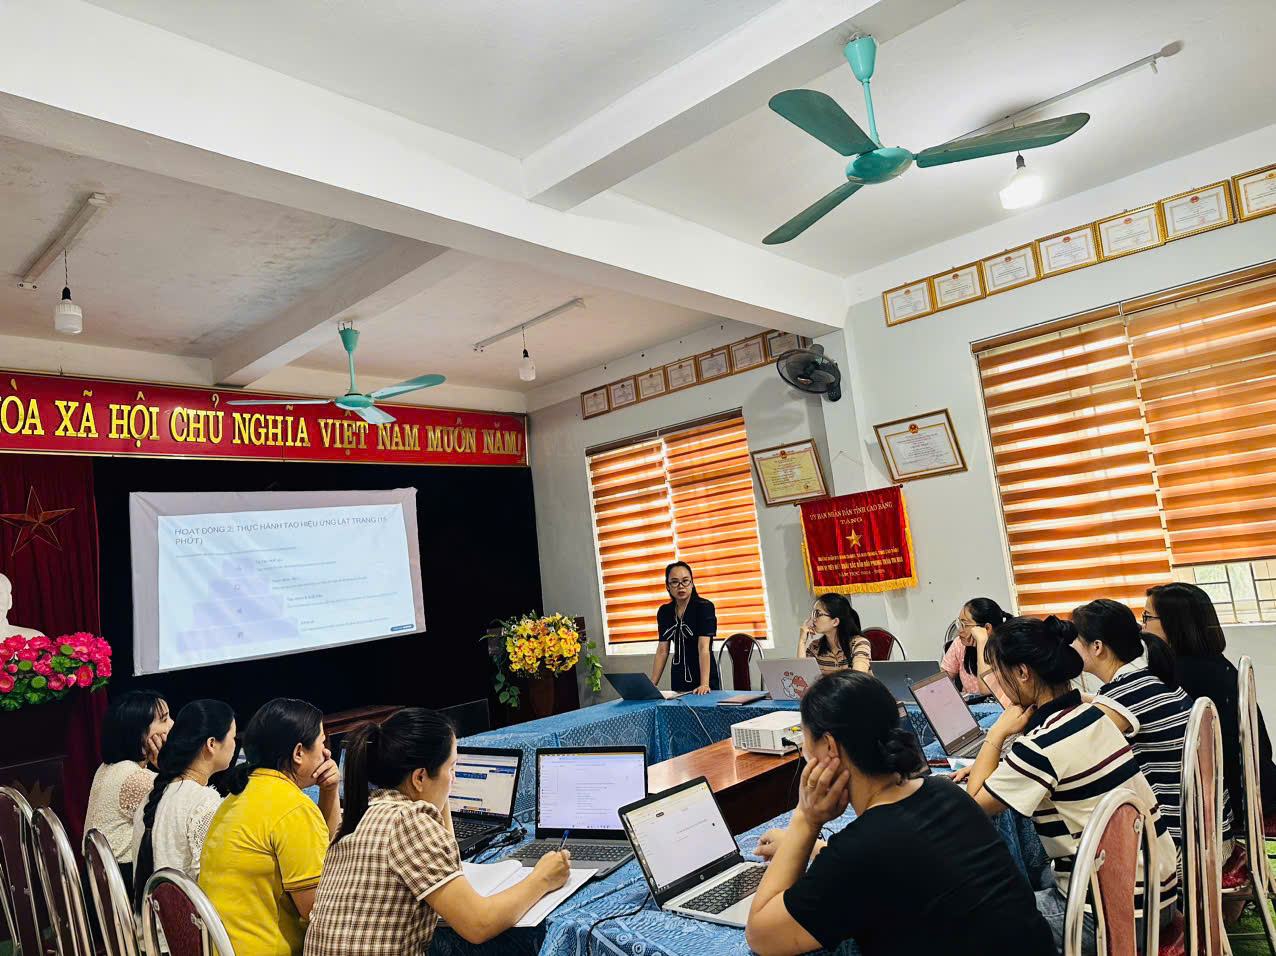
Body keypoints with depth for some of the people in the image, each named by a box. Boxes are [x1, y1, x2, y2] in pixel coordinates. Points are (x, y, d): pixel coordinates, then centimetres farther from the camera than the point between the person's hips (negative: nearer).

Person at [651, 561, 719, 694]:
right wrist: (651, 685, -3)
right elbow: (662, 651, 4)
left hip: (704, 678, -4)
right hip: (678, 680, 5)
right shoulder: (664, 612, 2)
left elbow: (703, 647, -22)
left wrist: (705, 684, -30)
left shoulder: (705, 607, -14)